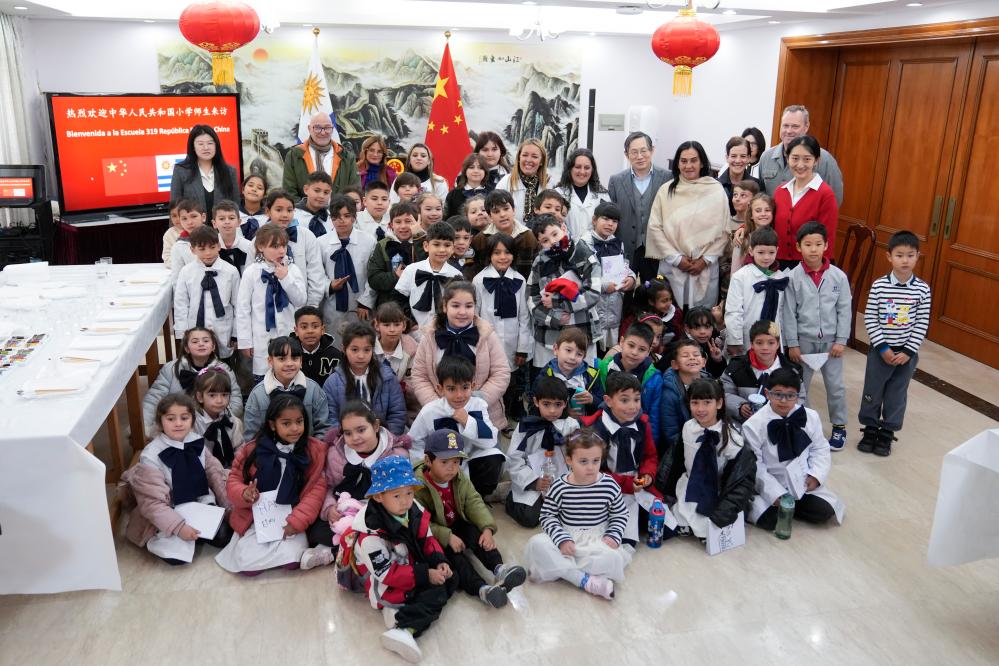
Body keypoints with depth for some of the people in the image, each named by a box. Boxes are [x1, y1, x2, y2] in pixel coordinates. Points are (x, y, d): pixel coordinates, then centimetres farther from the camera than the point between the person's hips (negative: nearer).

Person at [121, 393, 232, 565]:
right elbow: (152, 502, -22)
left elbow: (213, 473, 6)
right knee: (177, 554, -21)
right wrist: (178, 527, -29)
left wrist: (230, 504, 0)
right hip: (169, 514, -4)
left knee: (222, 536, -14)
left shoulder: (196, 442, -5)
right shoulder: (150, 457, -21)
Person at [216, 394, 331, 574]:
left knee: (291, 561, -28)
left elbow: (316, 488, -6)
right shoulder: (253, 449, -3)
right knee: (247, 565, -19)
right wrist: (244, 494, -19)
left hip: (291, 518, -2)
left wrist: (297, 520, -17)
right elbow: (234, 480, 5)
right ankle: (303, 554, -3)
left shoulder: (314, 450, -4)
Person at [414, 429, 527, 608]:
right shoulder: (418, 487, -24)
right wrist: (447, 537, -34)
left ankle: (498, 568, -35)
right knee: (451, 553, -30)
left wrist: (487, 528, -27)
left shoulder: (460, 479, -3)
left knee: (477, 534, -20)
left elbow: (474, 503, -10)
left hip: (457, 526, 6)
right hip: (434, 537, -6)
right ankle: (480, 588, -45)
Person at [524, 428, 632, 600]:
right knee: (536, 544, -27)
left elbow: (620, 515, 6)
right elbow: (547, 516, -2)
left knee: (612, 558, -32)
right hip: (566, 536, 1)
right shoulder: (560, 487, -9)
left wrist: (613, 536, -10)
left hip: (598, 539, 0)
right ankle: (586, 580, -27)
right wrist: (561, 539, -16)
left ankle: (561, 569, -18)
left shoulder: (609, 485, -8)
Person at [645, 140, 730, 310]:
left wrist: (705, 260, -5)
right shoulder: (666, 191, 2)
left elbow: (723, 231, 3)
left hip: (706, 268, 0)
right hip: (672, 267, 0)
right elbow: (655, 228, -1)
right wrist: (676, 258, -6)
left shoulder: (716, 191, 2)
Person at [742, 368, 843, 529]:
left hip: (801, 482, 4)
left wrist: (817, 475, -8)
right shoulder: (754, 425, -18)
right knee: (770, 520, -22)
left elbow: (820, 448, 8)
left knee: (824, 511, -12)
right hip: (769, 485, -4)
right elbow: (755, 466, -14)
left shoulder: (810, 417, -6)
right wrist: (776, 493, -19)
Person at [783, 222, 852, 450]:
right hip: (803, 340, 0)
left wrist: (841, 340, -5)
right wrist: (792, 344, -7)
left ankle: (839, 427, 27)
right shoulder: (793, 277, -10)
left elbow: (845, 310, -2)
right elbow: (789, 312, -6)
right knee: (798, 386, 12)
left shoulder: (838, 276, -6)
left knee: (835, 385, 10)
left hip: (831, 340, 1)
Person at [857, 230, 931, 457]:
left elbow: (922, 324, -4)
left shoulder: (922, 289, -7)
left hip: (907, 352, 1)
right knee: (873, 390, 10)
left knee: (897, 393, 12)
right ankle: (870, 428, 28)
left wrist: (908, 351, -10)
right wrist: (883, 348, -12)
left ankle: (887, 432, 26)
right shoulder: (879, 285, -11)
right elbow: (870, 319, -8)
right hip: (880, 349, -1)